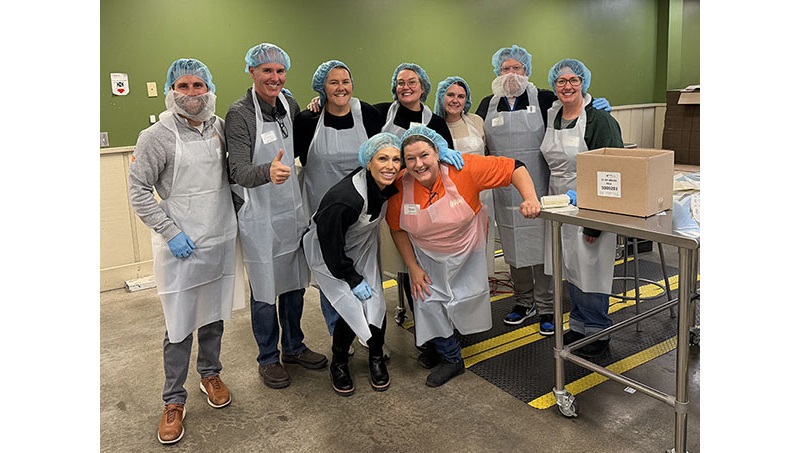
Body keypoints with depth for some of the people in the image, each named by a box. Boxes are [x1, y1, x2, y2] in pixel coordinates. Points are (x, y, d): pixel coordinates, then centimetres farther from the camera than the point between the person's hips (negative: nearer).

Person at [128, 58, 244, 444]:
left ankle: (210, 374, 40)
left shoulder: (220, 127, 3)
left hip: (221, 241, 4)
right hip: (181, 246, -4)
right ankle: (174, 400, 21)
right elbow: (138, 191, -8)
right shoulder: (157, 136, -10)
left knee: (214, 313, 18)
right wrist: (170, 232, -13)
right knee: (180, 324, 3)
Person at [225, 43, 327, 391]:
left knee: (295, 283, 17)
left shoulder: (290, 105, 5)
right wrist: (267, 172, -43)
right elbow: (238, 172, -24)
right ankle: (268, 359, 25)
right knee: (265, 290, 6)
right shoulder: (239, 114, -15)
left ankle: (293, 347, 35)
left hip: (293, 209, 6)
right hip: (260, 216, -6)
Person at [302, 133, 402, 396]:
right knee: (353, 308, -14)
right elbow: (331, 245, -25)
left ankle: (376, 358, 22)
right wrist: (353, 279, -15)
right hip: (328, 254, -5)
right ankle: (338, 363, 15)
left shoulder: (388, 182, -20)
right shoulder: (345, 199, -38)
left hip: (362, 247, 5)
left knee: (376, 303, -6)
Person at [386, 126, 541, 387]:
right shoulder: (400, 186, -24)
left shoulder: (463, 169, -32)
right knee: (429, 301, -3)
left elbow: (512, 168, -28)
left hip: (468, 250, -1)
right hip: (427, 257, 1)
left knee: (468, 296, 14)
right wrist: (413, 268, -9)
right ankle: (451, 359, 19)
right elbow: (397, 228, -9)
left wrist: (530, 198, -44)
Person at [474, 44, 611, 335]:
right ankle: (524, 303, 31)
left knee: (541, 245, 2)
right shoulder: (488, 105, 8)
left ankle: (546, 308, 18)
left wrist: (594, 104, -16)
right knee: (513, 246, 14)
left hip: (538, 189, -3)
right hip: (505, 190, 3)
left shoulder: (542, 99, -1)